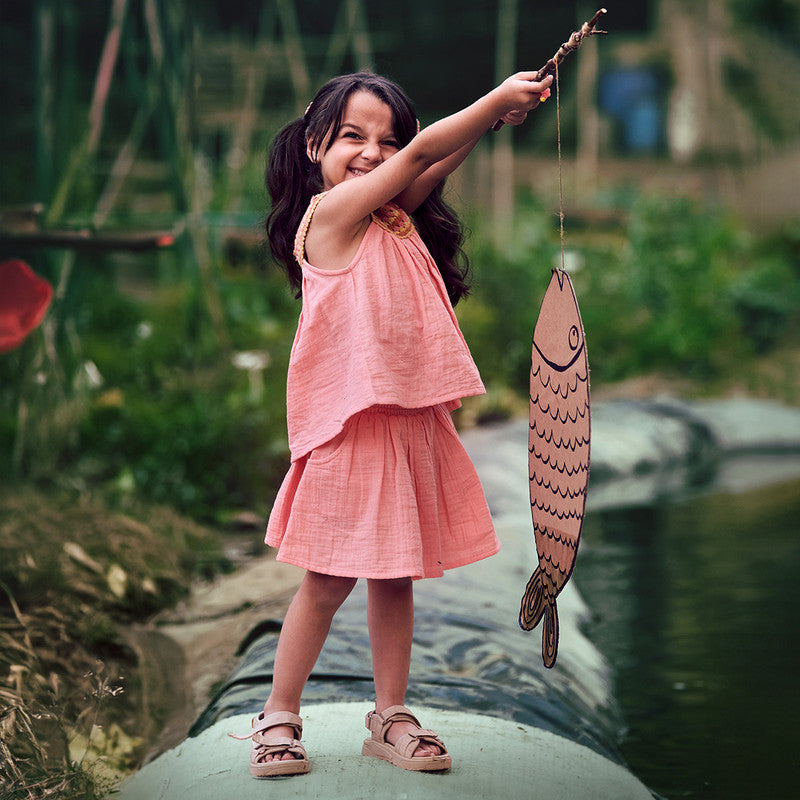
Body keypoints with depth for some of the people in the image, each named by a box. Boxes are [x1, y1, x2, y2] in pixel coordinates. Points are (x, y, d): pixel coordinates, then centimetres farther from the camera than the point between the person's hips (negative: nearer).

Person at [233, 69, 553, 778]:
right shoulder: (329, 212, -9)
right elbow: (422, 153, -12)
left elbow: (438, 163, 6)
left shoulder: (391, 215, 14)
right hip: (350, 423, -8)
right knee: (329, 581, 1)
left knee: (396, 574, 13)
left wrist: (498, 115, -10)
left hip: (409, 420, 8)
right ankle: (279, 717, 15)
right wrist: (498, 98, -7)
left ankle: (390, 717, 22)